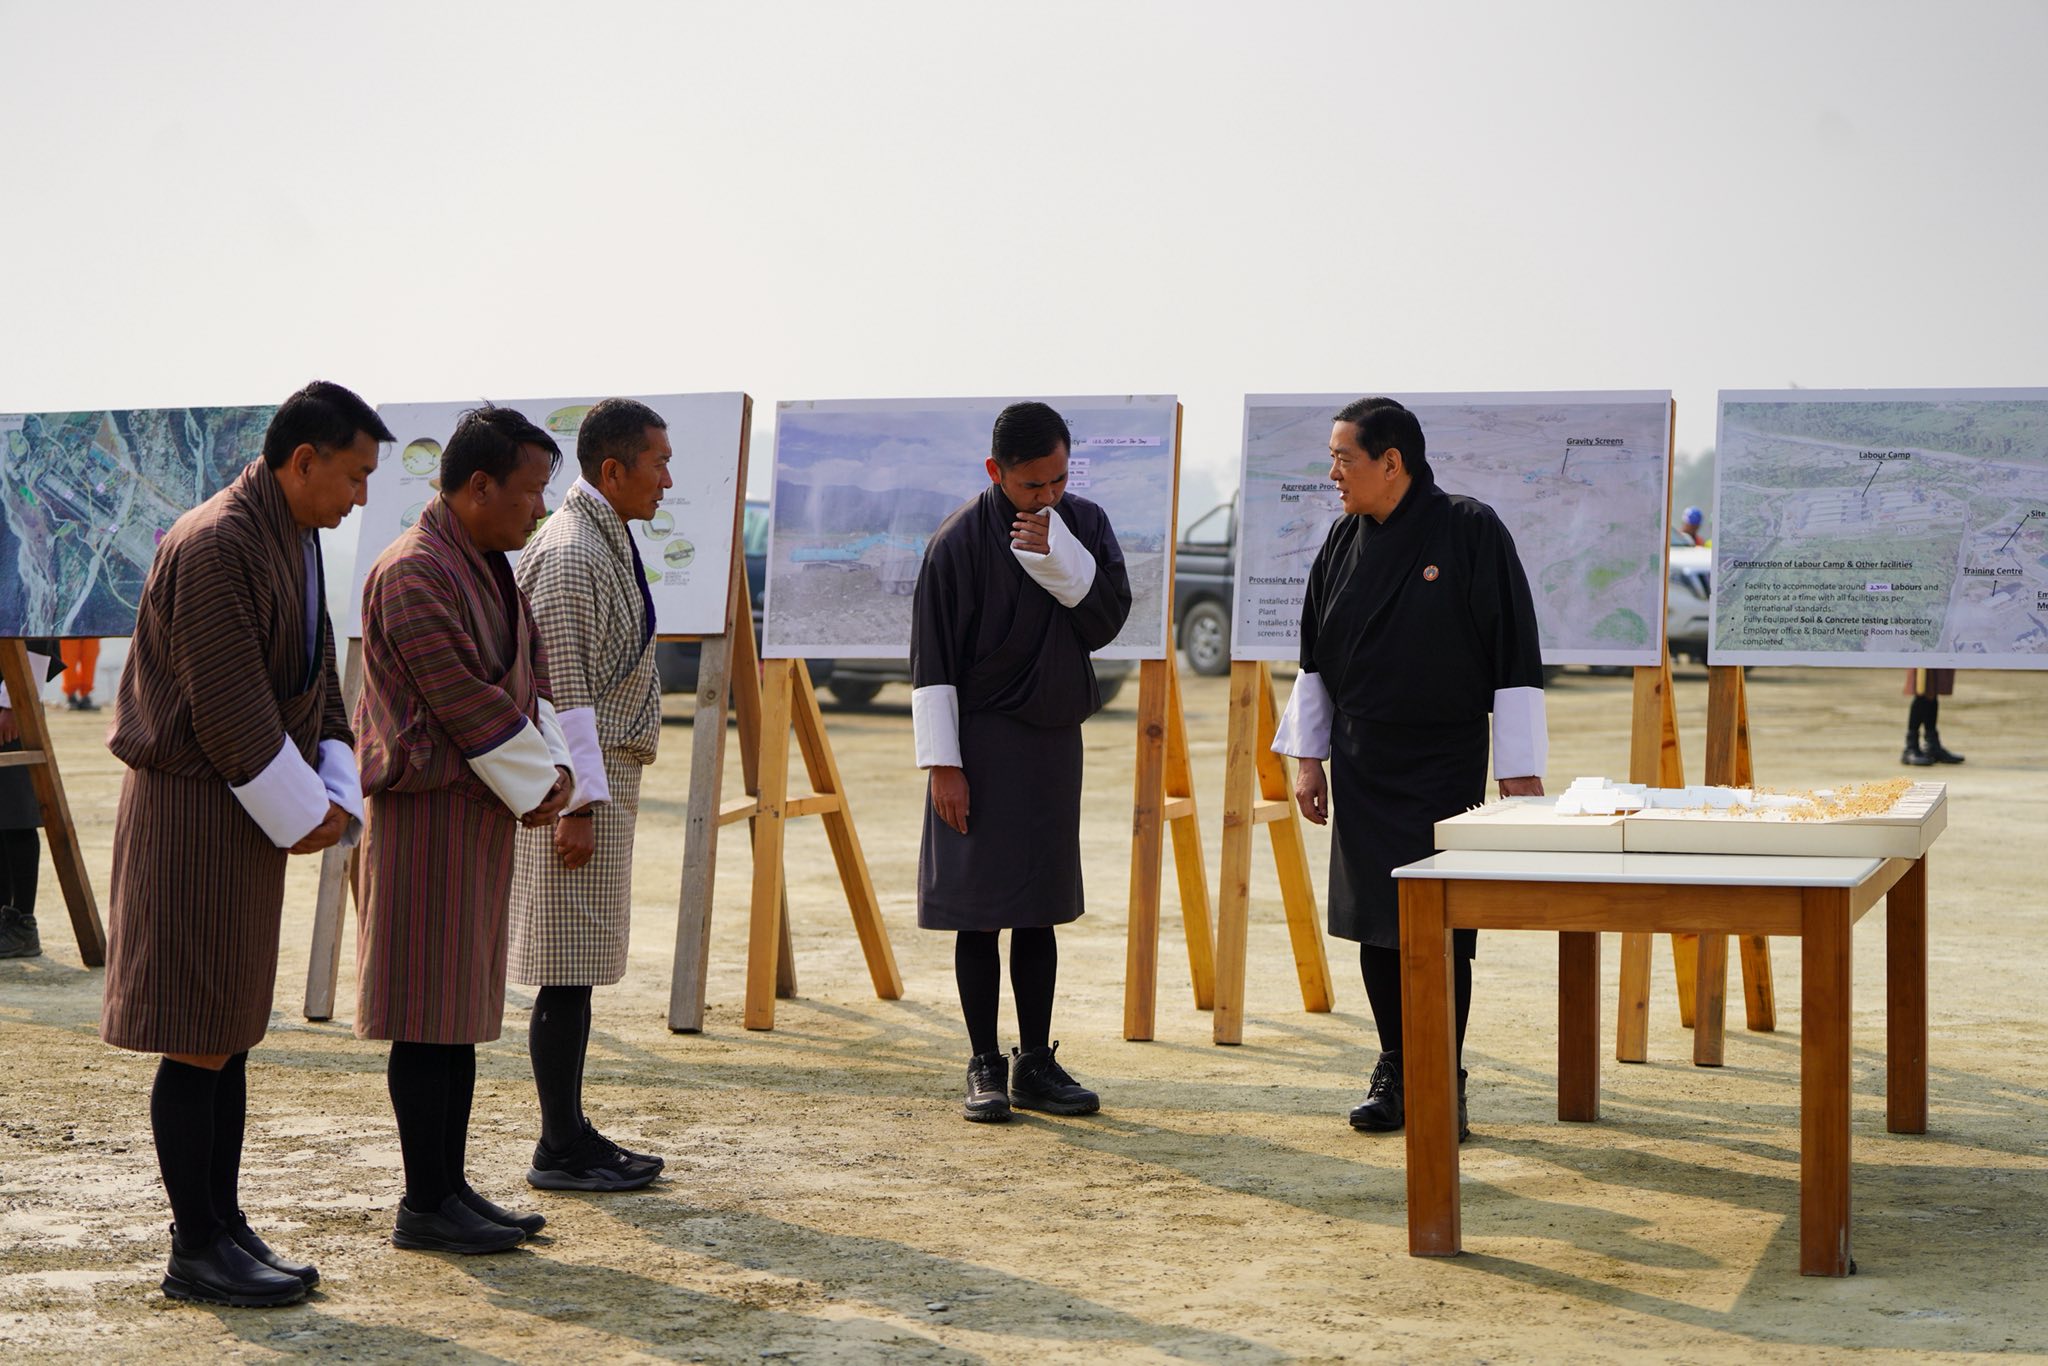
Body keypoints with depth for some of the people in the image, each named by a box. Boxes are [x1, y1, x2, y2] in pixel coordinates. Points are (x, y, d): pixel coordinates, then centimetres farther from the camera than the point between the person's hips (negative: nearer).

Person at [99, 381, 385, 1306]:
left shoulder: (295, 541, 12)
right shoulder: (214, 546, -19)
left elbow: (316, 685, 15)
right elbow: (227, 709, -22)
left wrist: (337, 797, 2)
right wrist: (301, 815, -14)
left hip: (250, 813, 10)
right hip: (194, 809, -10)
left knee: (232, 1031, 13)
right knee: (196, 1040, -3)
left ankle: (222, 1226, 20)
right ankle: (195, 1250, 4)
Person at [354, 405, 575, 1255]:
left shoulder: (490, 568, 15)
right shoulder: (412, 575, -16)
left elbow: (530, 677, 16)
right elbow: (466, 704, -19)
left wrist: (555, 765, 0)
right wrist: (535, 786, -10)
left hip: (483, 810, 10)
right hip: (429, 810, -10)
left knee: (462, 1008, 12)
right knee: (429, 1014, -4)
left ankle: (451, 1187, 18)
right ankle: (424, 1203, 3)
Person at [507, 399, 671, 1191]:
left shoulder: (606, 542, 17)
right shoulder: (570, 553, -15)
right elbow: (561, 687, -20)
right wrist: (578, 801, -21)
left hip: (602, 772, 10)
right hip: (576, 778, -10)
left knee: (580, 966, 12)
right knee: (568, 968, -6)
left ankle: (573, 1133, 18)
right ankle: (559, 1149, -1)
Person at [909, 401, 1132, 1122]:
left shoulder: (1085, 524, 3)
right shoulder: (961, 540, -11)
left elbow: (1109, 617, -7)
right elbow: (931, 658, -10)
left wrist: (1057, 553, -19)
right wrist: (941, 762, -13)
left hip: (1054, 738, 5)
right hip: (983, 743, -5)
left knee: (1040, 908, 10)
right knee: (980, 909, -1)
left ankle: (1036, 1064, 17)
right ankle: (985, 1067, 8)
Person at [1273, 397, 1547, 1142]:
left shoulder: (1470, 532, -10)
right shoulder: (1344, 540, 6)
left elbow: (1516, 653, -10)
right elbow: (1316, 656, 15)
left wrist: (1520, 768, -11)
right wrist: (1308, 757, 12)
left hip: (1444, 762, -5)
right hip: (1362, 762, 5)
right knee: (1374, 923, 7)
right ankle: (1394, 1071, 20)